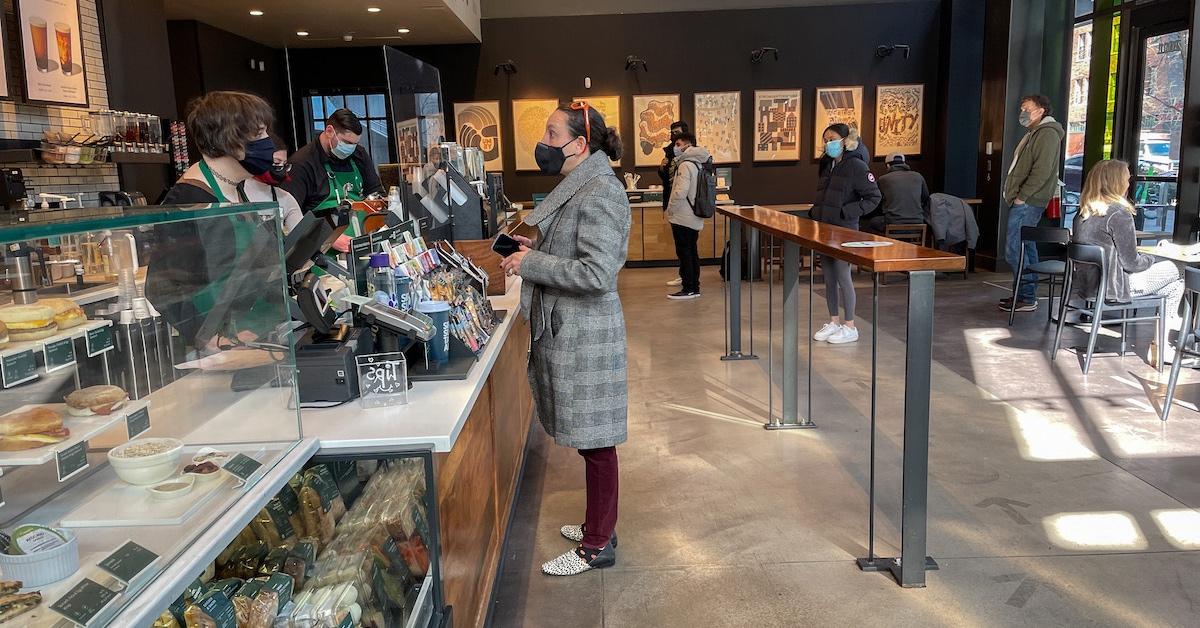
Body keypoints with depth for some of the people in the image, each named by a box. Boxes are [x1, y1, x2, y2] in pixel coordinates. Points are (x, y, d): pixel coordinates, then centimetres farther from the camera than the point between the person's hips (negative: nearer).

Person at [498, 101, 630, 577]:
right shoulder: (578, 186, 13)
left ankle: (598, 545, 16)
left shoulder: (599, 193, -18)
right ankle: (598, 525, 34)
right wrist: (536, 250, 9)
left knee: (594, 440, 2)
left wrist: (532, 263, -19)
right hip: (567, 330, 10)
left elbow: (598, 273, -25)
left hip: (585, 333, -10)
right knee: (588, 438, 19)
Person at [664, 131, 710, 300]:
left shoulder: (685, 165, -16)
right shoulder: (697, 164, 14)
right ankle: (694, 286, 19)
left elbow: (680, 192, -23)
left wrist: (670, 210, -12)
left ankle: (689, 289, -3)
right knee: (692, 252, 13)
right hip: (694, 218, 9)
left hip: (682, 217, -9)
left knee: (684, 253, -5)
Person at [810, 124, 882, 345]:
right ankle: (834, 322, 21)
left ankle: (850, 327, 6)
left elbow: (873, 197, -11)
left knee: (842, 275, -4)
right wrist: (814, 211, 9)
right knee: (828, 276, 11)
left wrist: (847, 212, -17)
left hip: (844, 230, -8)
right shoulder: (828, 165, 13)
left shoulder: (855, 166, -10)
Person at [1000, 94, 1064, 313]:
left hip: (1028, 203, -11)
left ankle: (1027, 299, -9)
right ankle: (1027, 295, 21)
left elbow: (1042, 170, -22)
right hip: (1024, 202, 11)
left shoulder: (1047, 134, -12)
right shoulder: (1034, 133, 21)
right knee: (1026, 247, 14)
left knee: (1014, 249, -13)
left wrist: (1022, 196, -20)